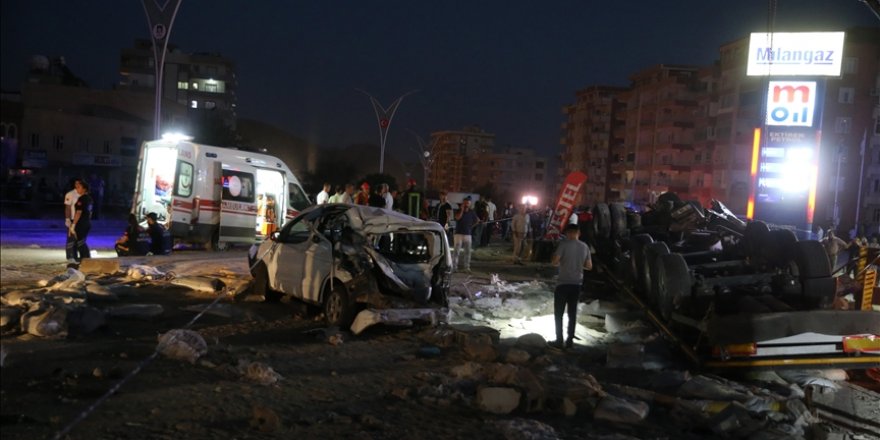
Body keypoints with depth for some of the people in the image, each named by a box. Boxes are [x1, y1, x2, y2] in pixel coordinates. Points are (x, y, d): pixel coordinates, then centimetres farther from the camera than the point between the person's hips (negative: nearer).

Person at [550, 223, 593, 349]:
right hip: (577, 284, 4)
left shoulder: (564, 244, -11)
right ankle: (570, 340, 15)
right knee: (572, 313, 12)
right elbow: (589, 266, 8)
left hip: (563, 283, -4)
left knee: (558, 313, 6)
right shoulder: (584, 247, 4)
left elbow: (554, 261, -15)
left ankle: (559, 340, 6)